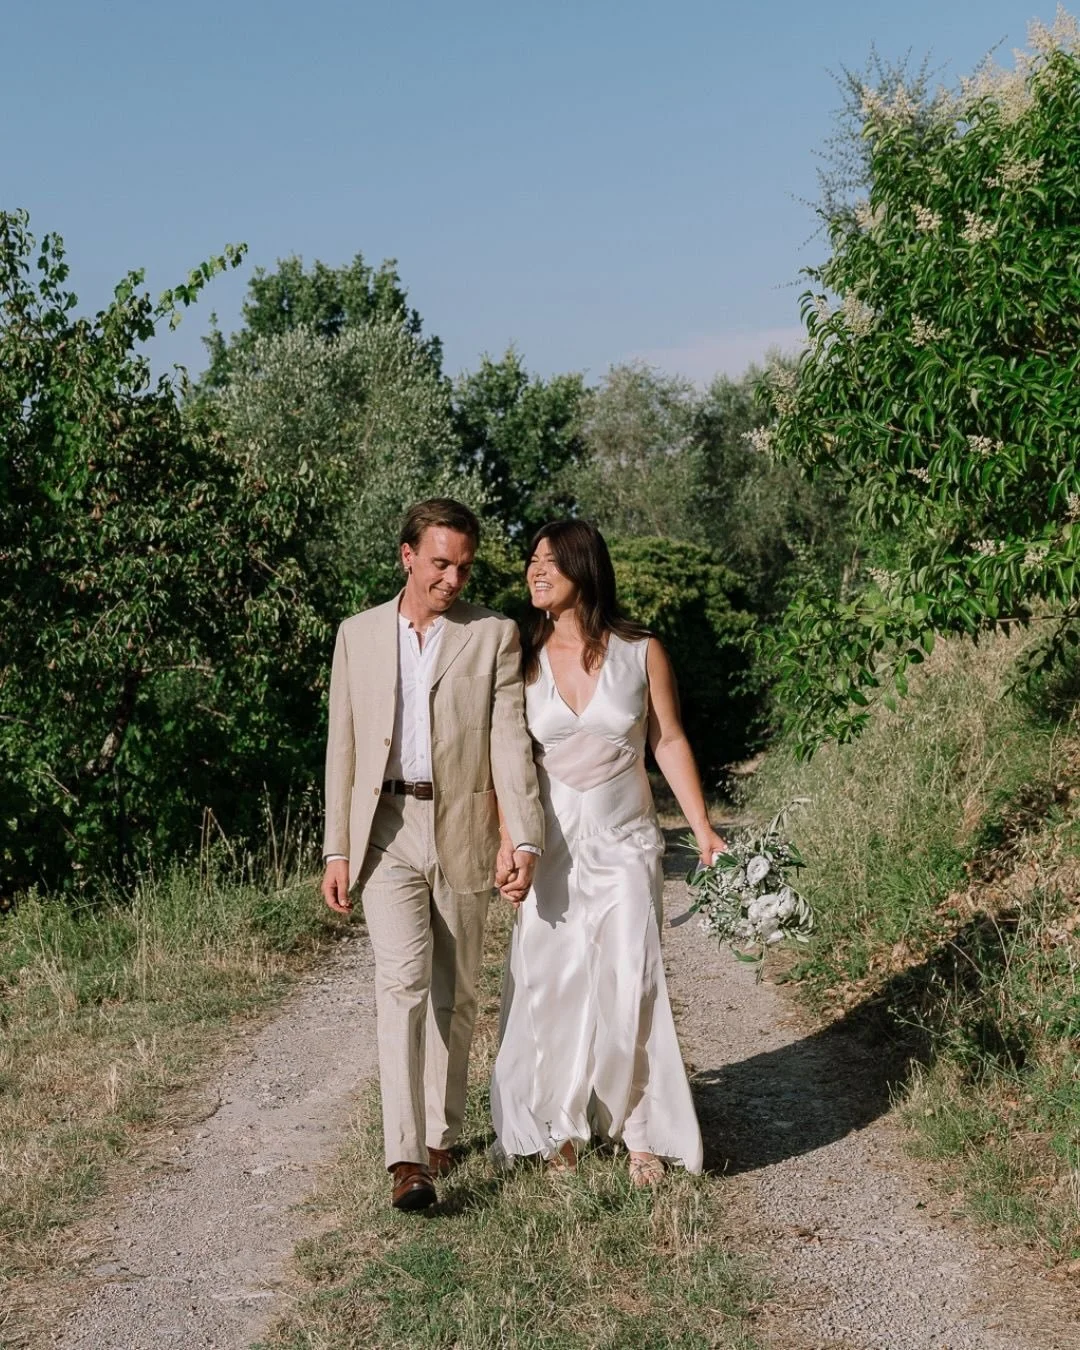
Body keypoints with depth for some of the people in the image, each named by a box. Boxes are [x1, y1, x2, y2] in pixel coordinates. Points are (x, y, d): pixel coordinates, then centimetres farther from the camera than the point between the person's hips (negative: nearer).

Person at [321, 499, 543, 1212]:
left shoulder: (495, 636, 1)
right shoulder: (359, 634, 6)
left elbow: (510, 742, -6)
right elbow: (343, 746, 8)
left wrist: (525, 839, -17)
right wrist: (336, 850, 4)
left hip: (463, 831, 0)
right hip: (386, 830, 0)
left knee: (454, 994, 10)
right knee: (402, 982, -14)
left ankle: (442, 1134, 27)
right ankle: (406, 1157, -17)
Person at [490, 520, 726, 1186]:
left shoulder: (641, 651, -3)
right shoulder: (524, 657, 0)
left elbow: (669, 740, 2)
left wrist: (703, 829, -3)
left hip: (625, 844, -1)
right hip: (550, 846, 1)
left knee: (629, 987, -5)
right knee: (550, 983, 5)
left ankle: (642, 1131, 11)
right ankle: (560, 1122, 23)